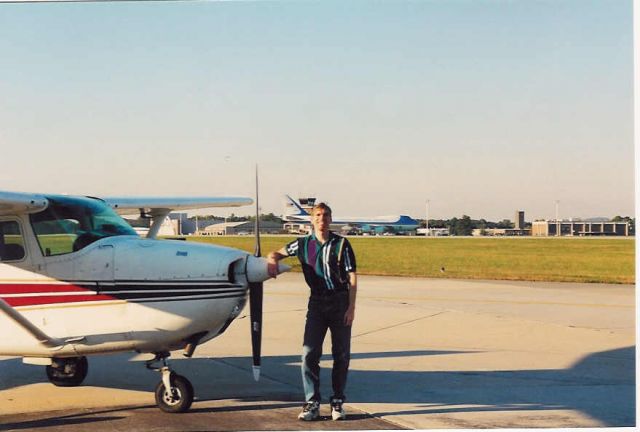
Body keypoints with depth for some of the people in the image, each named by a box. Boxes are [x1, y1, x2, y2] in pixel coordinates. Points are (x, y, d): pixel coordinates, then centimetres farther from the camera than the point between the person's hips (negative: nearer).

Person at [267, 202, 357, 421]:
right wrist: (272, 261, -10)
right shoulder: (304, 244, 4)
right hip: (317, 302, 2)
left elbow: (352, 277, -3)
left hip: (340, 301, -1)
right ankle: (312, 403, -1)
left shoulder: (341, 244, -2)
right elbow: (277, 253, 15)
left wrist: (351, 307, -10)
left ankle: (337, 402, 15)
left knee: (341, 354, 4)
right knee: (309, 352, -6)